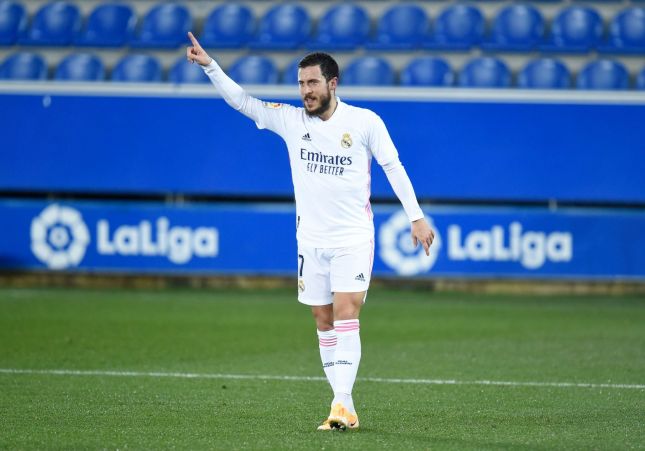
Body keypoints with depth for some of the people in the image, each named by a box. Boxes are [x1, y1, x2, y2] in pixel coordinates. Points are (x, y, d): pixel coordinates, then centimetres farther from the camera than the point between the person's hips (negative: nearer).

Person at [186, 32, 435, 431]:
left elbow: (394, 167, 1)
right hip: (311, 240, 4)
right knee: (324, 322, 3)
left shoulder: (365, 121, -6)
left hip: (354, 239, -4)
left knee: (346, 316, -15)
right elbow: (242, 101, -1)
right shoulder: (290, 119, 1)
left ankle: (343, 405, -21)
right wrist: (209, 65, -13)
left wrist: (416, 217, -1)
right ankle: (345, 408, 7)